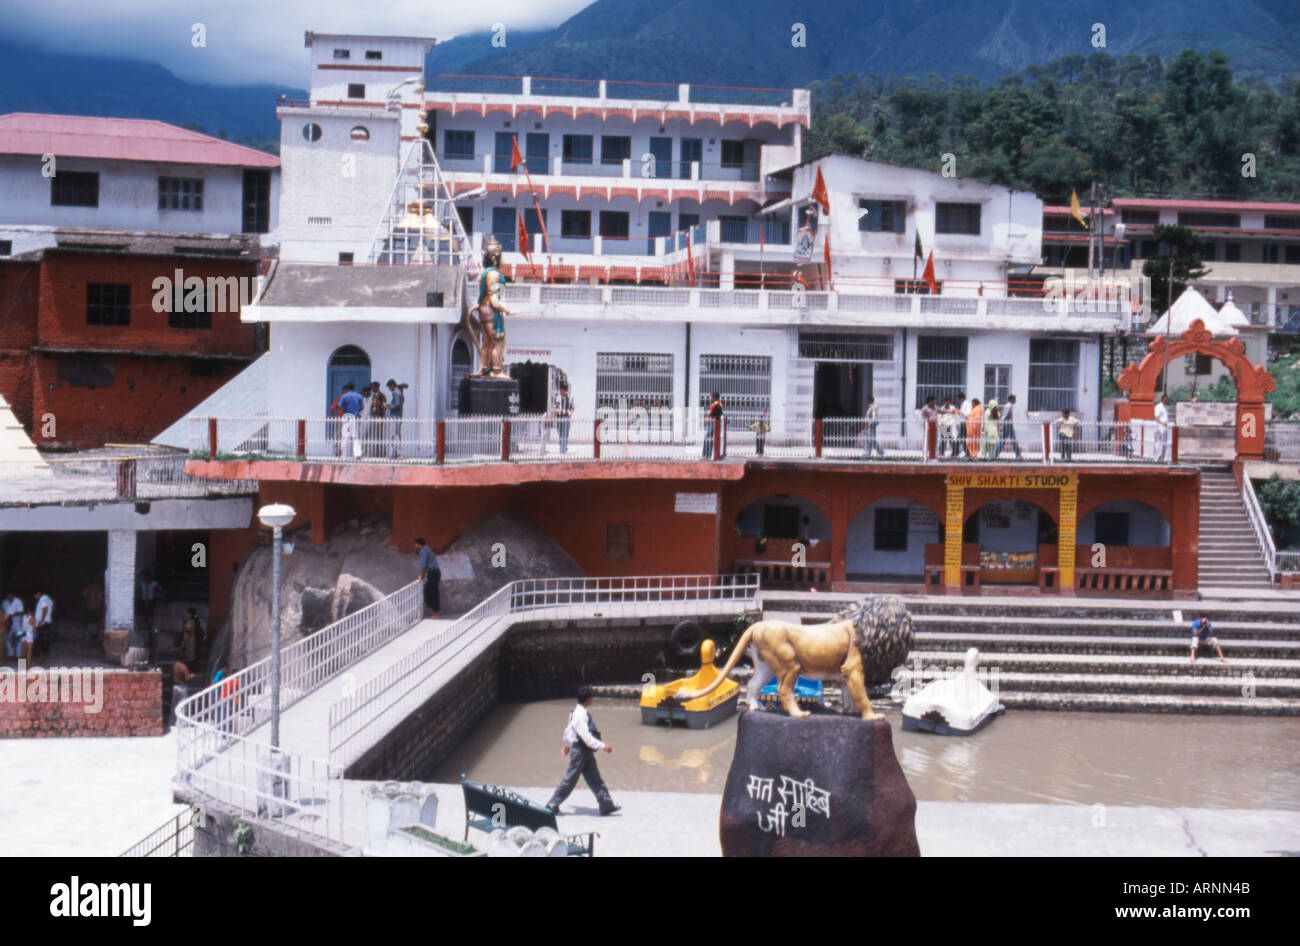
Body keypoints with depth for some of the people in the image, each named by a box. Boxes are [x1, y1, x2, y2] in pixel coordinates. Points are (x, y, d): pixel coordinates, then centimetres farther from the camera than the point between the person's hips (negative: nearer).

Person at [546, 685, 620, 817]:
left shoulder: (577, 711, 9)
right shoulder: (580, 715, -22)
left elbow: (568, 729, 22)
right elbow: (586, 736, -27)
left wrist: (567, 745, 35)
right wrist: (603, 746, -28)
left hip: (586, 752, 10)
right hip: (580, 751, -10)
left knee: (595, 779, 9)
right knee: (570, 779, 0)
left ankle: (606, 805, 10)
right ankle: (552, 805, 11)